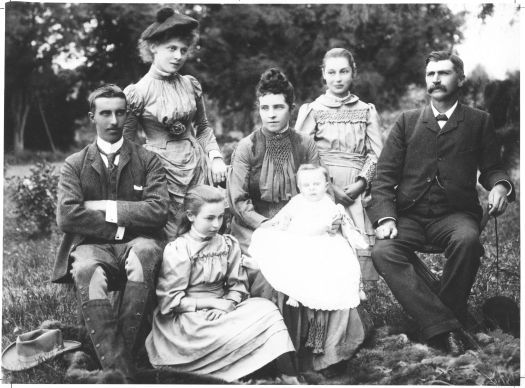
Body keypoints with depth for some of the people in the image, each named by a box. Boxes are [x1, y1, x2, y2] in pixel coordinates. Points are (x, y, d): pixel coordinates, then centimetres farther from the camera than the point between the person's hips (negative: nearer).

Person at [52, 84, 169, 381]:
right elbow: (67, 216, -5)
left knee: (145, 253, -37)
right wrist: (119, 227, -9)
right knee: (86, 270, -36)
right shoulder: (75, 165, 10)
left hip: (136, 243, 0)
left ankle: (125, 351, -27)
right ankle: (117, 367, -35)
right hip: (92, 244, 0)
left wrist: (105, 207, -7)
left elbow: (159, 211, -6)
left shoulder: (148, 161, 9)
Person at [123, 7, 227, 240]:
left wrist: (216, 157, 3)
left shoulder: (190, 85, 5)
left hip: (198, 167, 4)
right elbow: (127, 145, 1)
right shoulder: (135, 93, -6)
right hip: (163, 171, -4)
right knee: (170, 243, -1)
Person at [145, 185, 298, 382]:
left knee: (266, 309, -19)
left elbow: (238, 285, 5)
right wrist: (213, 303, -13)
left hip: (222, 311, 5)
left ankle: (289, 376, -24)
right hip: (188, 318, -5)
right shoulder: (177, 250, -9)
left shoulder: (229, 244, 7)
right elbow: (170, 301, -11)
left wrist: (227, 304, -17)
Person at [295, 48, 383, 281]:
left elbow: (376, 154, 8)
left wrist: (360, 183, -7)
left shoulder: (367, 111, 16)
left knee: (360, 249, -10)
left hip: (356, 190, 1)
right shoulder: (311, 110, 11)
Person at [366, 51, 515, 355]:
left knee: (467, 240, -36)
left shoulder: (479, 121, 13)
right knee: (383, 252, -29)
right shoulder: (407, 121, 15)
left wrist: (500, 185, -14)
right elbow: (386, 175, 8)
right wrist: (385, 217, -8)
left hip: (455, 213, -1)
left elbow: (491, 168, 12)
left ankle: (450, 314, -15)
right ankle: (445, 327, -29)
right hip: (409, 215, 2)